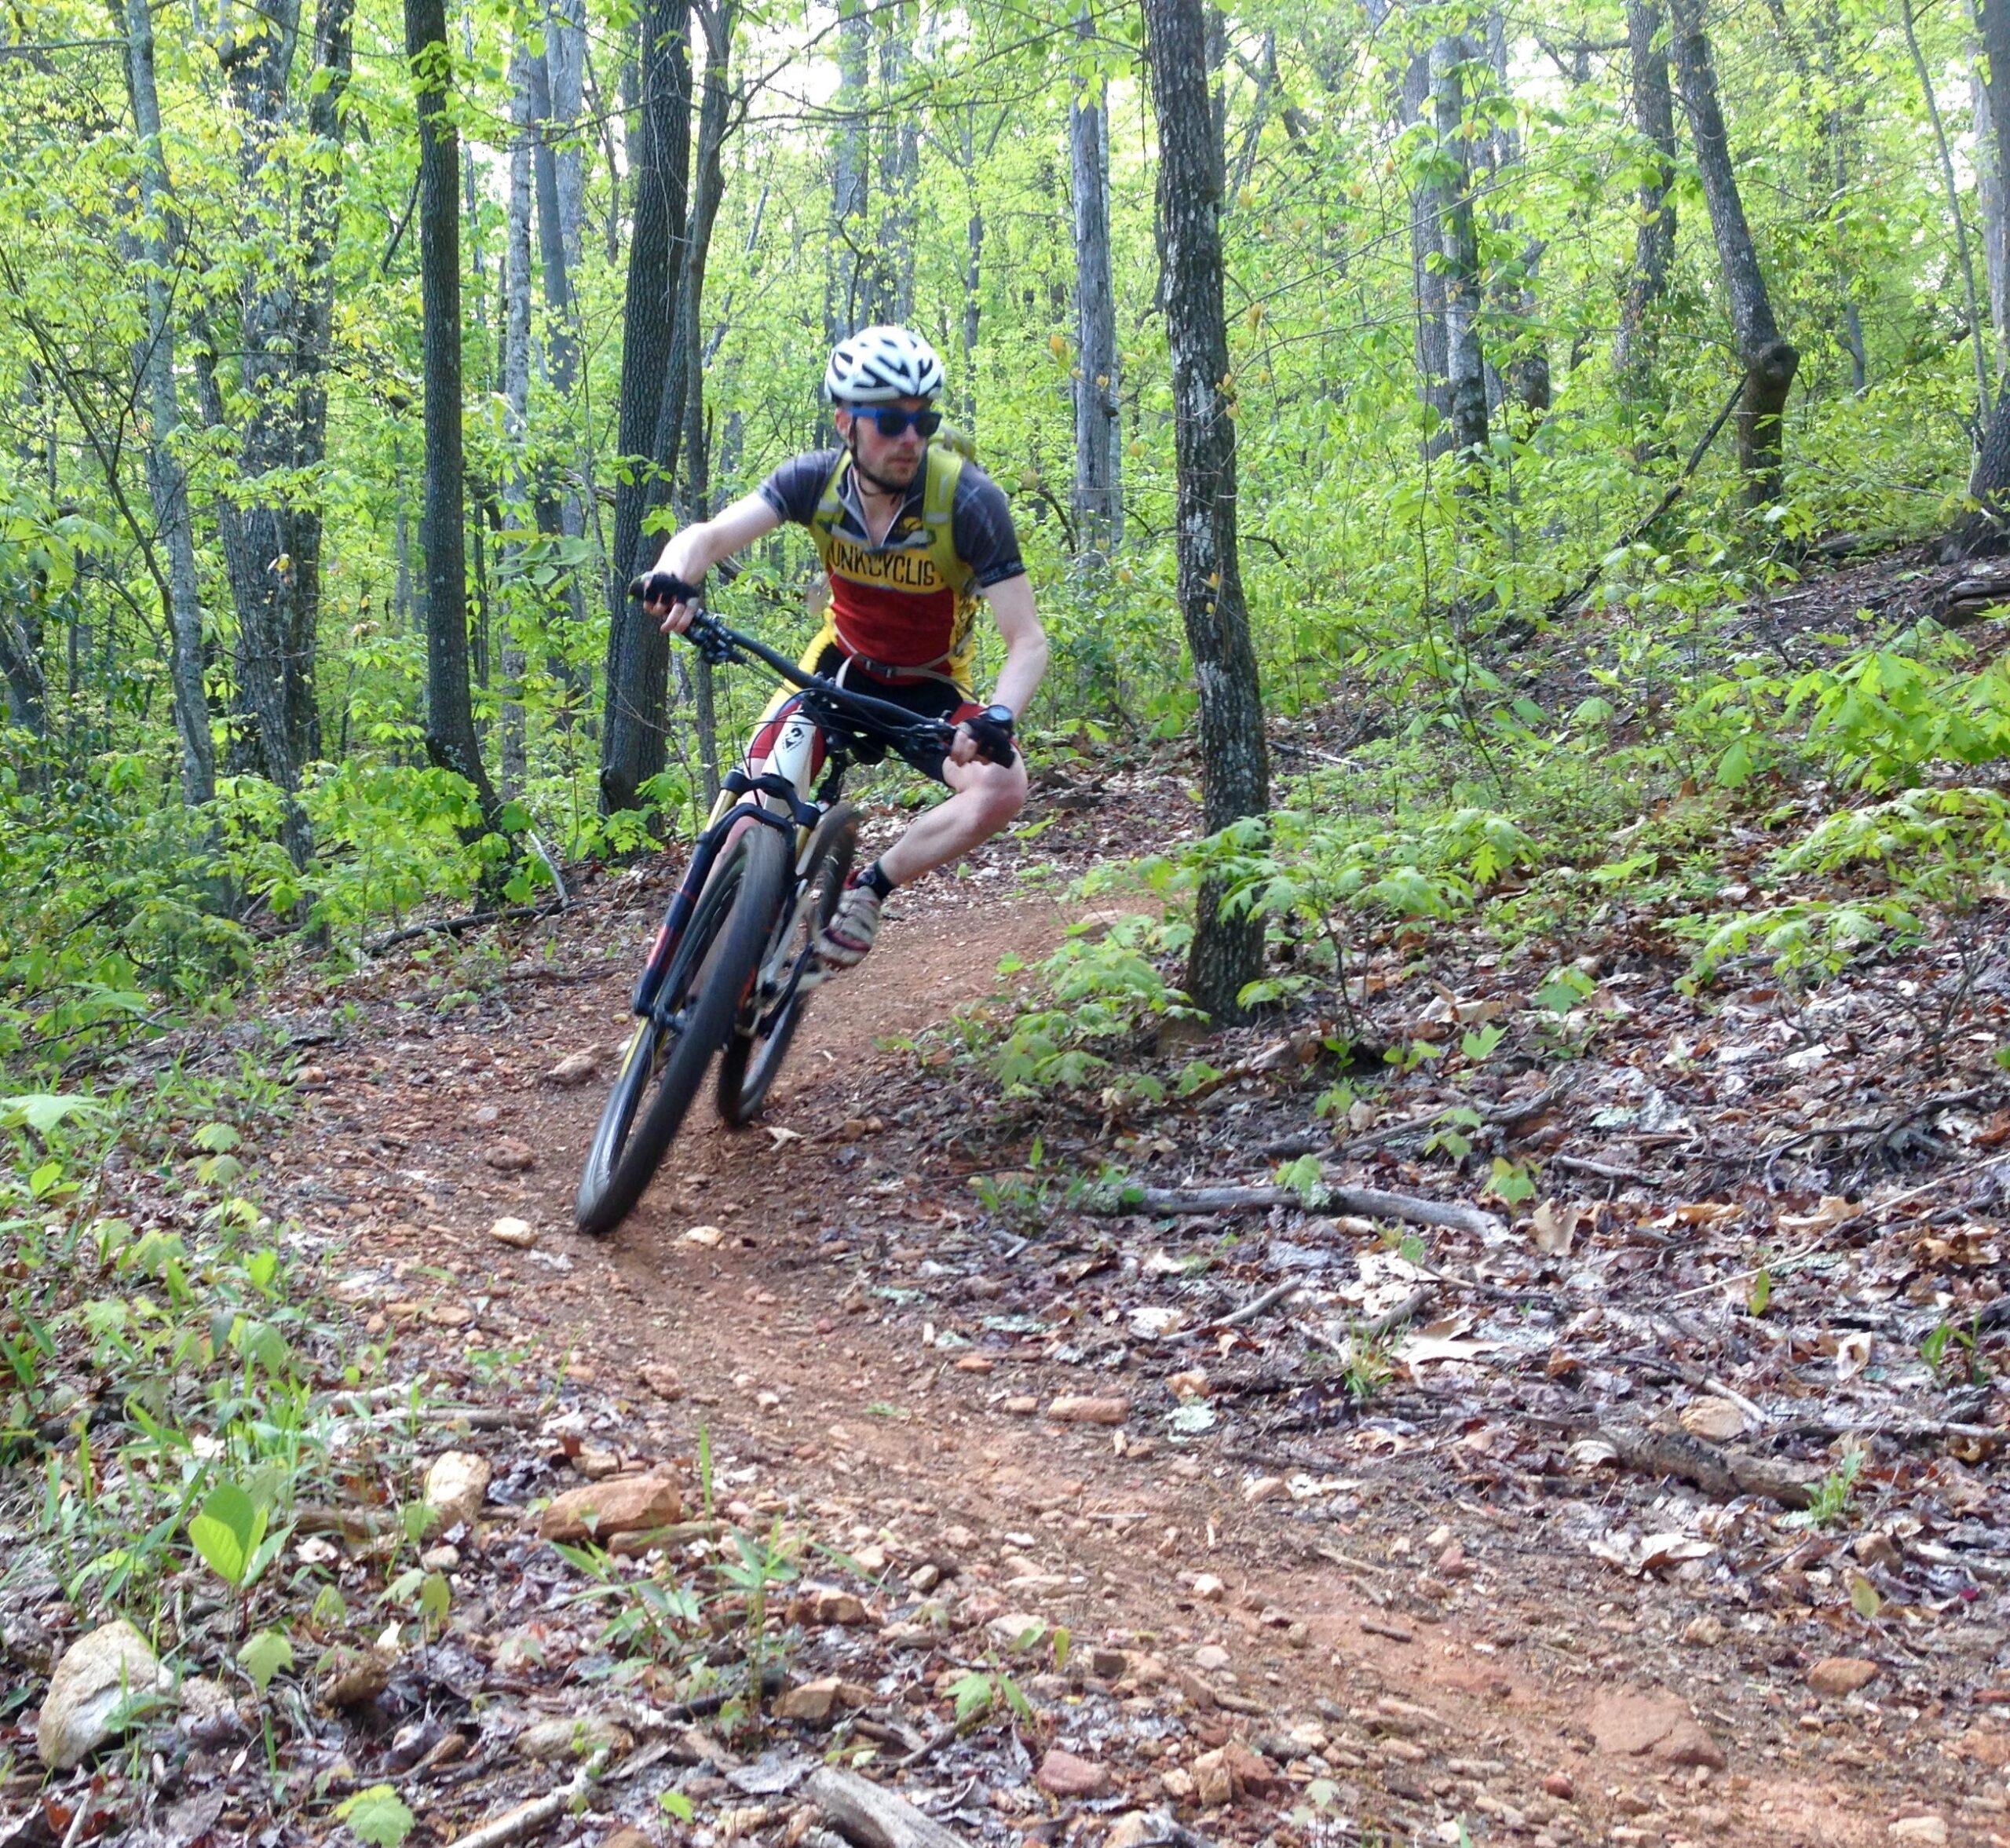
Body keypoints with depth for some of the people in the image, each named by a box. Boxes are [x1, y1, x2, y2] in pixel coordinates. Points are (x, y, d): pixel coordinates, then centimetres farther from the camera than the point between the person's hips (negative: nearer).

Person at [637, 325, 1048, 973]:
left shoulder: (969, 499, -25)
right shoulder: (817, 480, -17)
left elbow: (1028, 641, -27)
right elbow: (708, 535, -24)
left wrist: (997, 718, -47)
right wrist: (674, 578, -48)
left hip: (931, 687, -2)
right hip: (842, 666, 2)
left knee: (1003, 787, -28)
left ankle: (869, 888, -10)